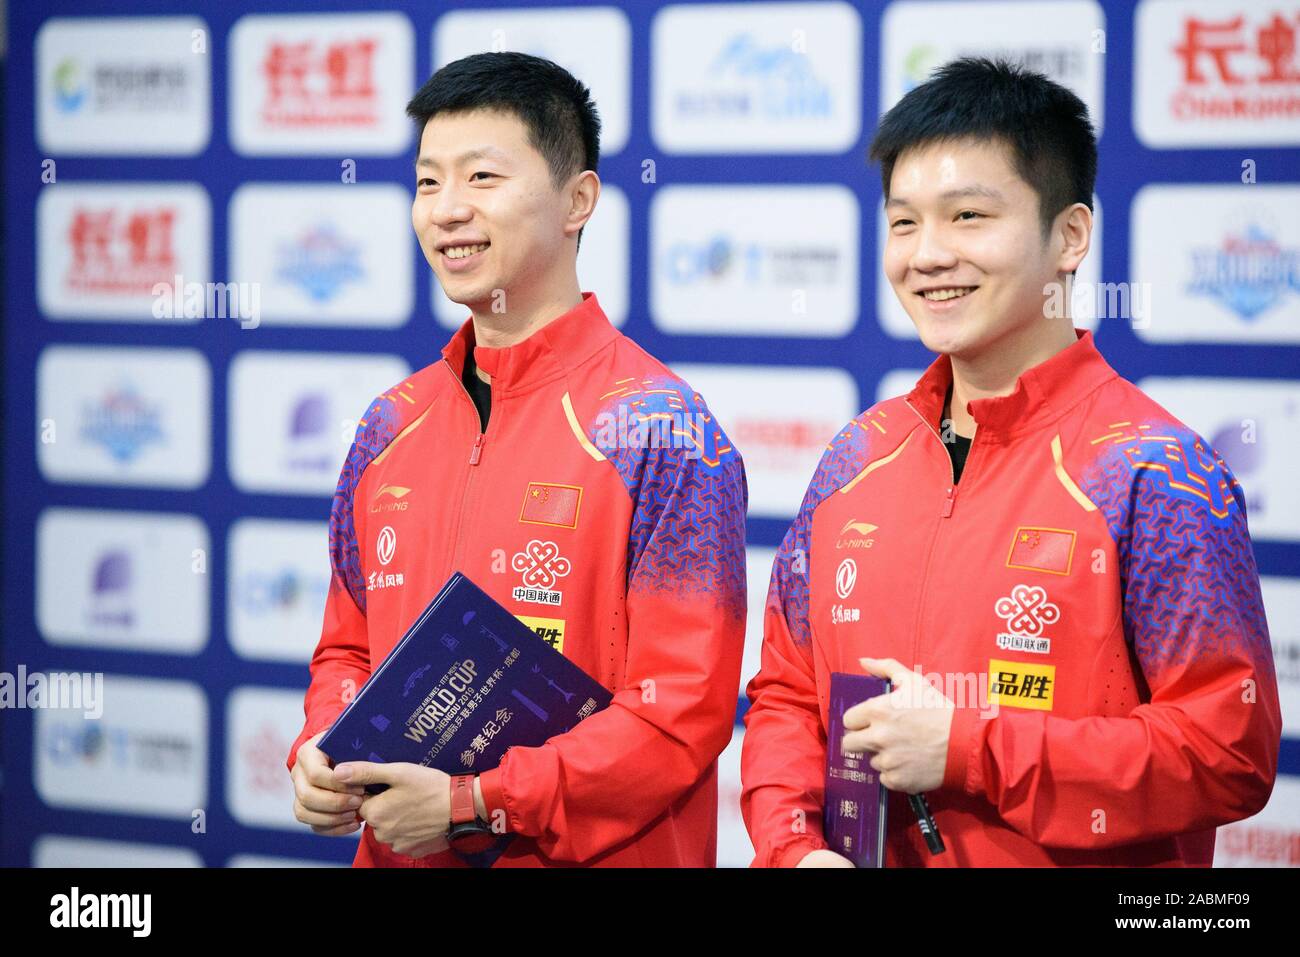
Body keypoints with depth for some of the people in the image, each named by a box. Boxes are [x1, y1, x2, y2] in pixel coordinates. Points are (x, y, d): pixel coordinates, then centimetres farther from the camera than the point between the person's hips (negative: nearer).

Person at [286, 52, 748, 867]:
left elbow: (684, 710, -18)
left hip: (597, 857, -5)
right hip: (394, 850, 6)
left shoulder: (663, 433, -13)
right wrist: (320, 758, -4)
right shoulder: (393, 426, 7)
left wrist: (476, 803, -21)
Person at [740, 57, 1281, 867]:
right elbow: (788, 694, 9)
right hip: (862, 855, 5)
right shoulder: (857, 460, 3)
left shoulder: (1157, 474, -14)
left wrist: (967, 749, -22)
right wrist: (793, 845, -10)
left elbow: (1230, 751, -20)